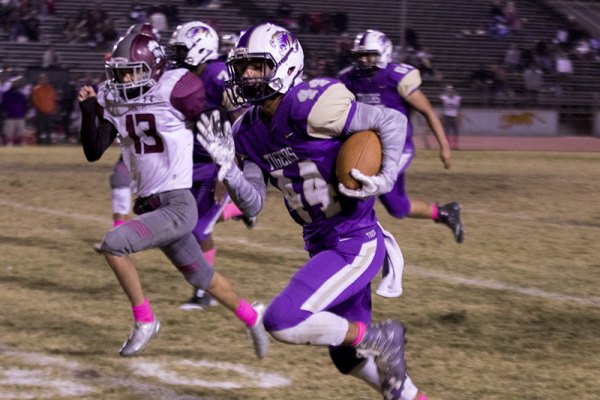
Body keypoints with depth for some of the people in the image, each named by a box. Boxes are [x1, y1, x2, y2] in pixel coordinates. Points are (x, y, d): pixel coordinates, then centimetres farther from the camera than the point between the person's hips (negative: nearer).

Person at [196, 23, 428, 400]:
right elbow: (253, 205, 2)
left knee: (283, 320, -21)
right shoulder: (250, 131, 3)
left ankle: (380, 339, -1)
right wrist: (226, 166, -14)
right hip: (322, 243, 9)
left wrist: (385, 180, -23)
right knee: (349, 358, 20)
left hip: (356, 243, -9)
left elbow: (393, 121, -15)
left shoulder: (310, 107, -21)